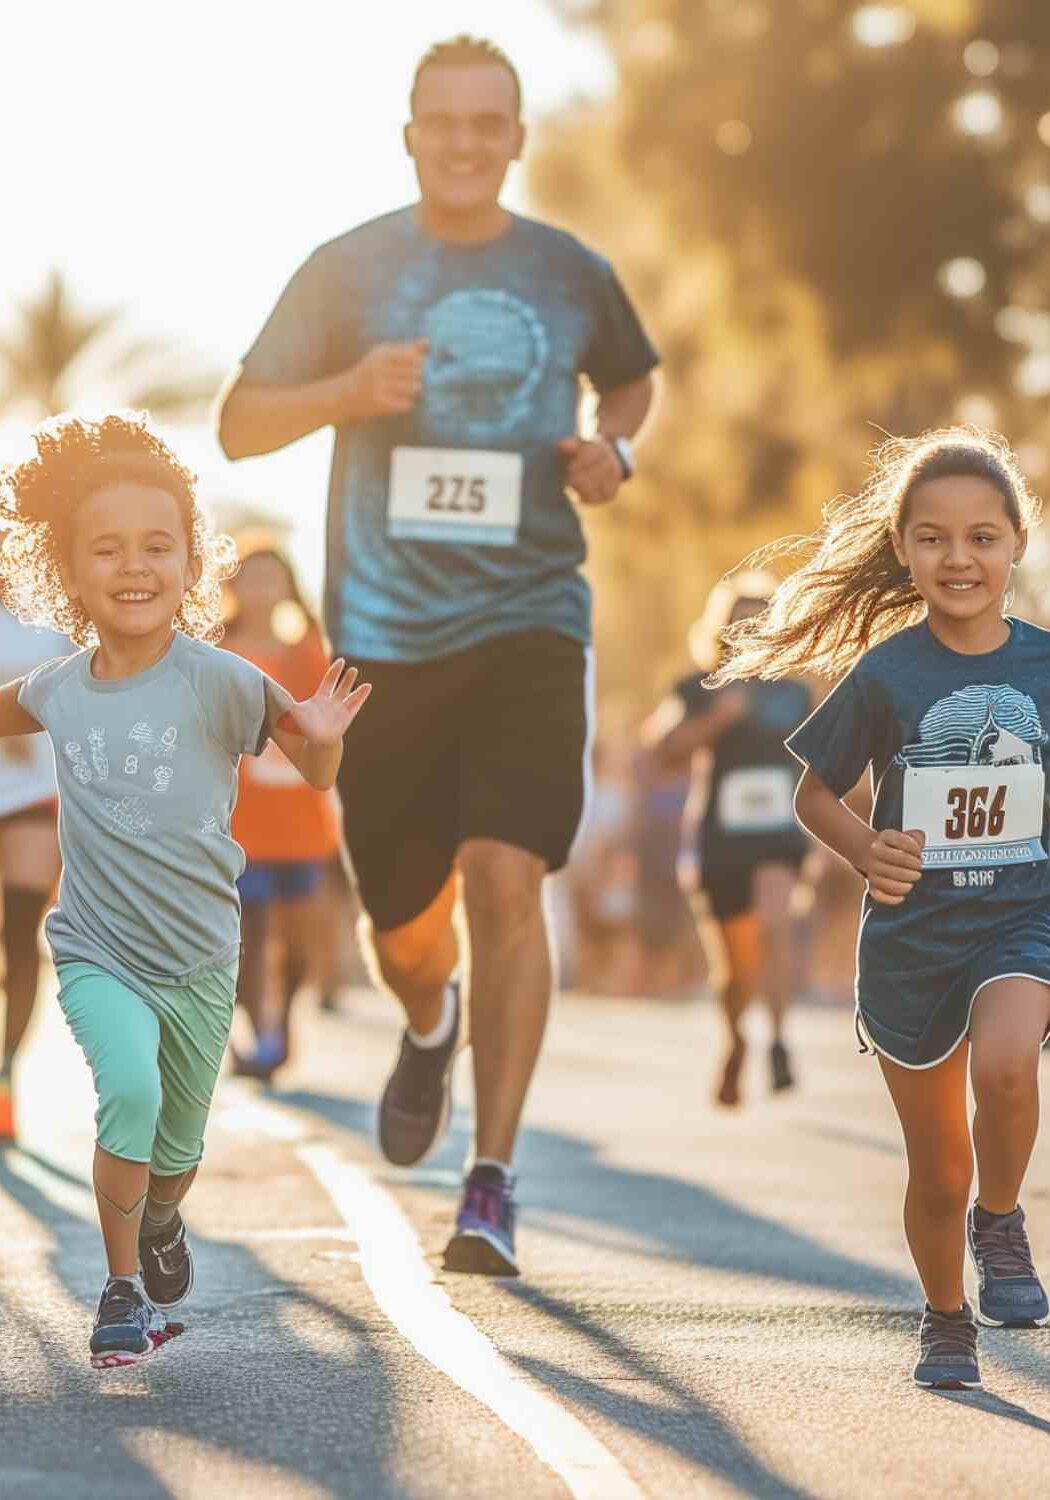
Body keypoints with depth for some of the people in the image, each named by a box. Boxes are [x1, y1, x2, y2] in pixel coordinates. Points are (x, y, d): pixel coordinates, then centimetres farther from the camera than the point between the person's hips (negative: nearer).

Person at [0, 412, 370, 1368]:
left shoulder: (217, 681, -13)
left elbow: (315, 776, -5)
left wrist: (322, 737, -24)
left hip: (198, 959, 0)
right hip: (96, 955, 0)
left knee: (178, 1147, 16)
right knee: (130, 1088, -26)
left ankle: (161, 1221, 52)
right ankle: (122, 1286, -9)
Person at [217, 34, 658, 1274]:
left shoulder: (571, 275, 6)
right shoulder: (348, 271, 3)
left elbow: (633, 380, 26)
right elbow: (238, 425, 5)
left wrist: (613, 449, 4)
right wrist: (348, 390, -14)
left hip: (529, 623, -1)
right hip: (384, 635, 1)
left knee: (505, 881, -17)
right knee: (403, 928, 8)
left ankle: (492, 1183, -11)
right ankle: (430, 1026, 46)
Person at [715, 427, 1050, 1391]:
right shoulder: (886, 672, -7)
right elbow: (815, 793, 2)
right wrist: (865, 850, -17)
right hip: (912, 930, 0)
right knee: (938, 1174, 8)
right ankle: (946, 1320, 36)